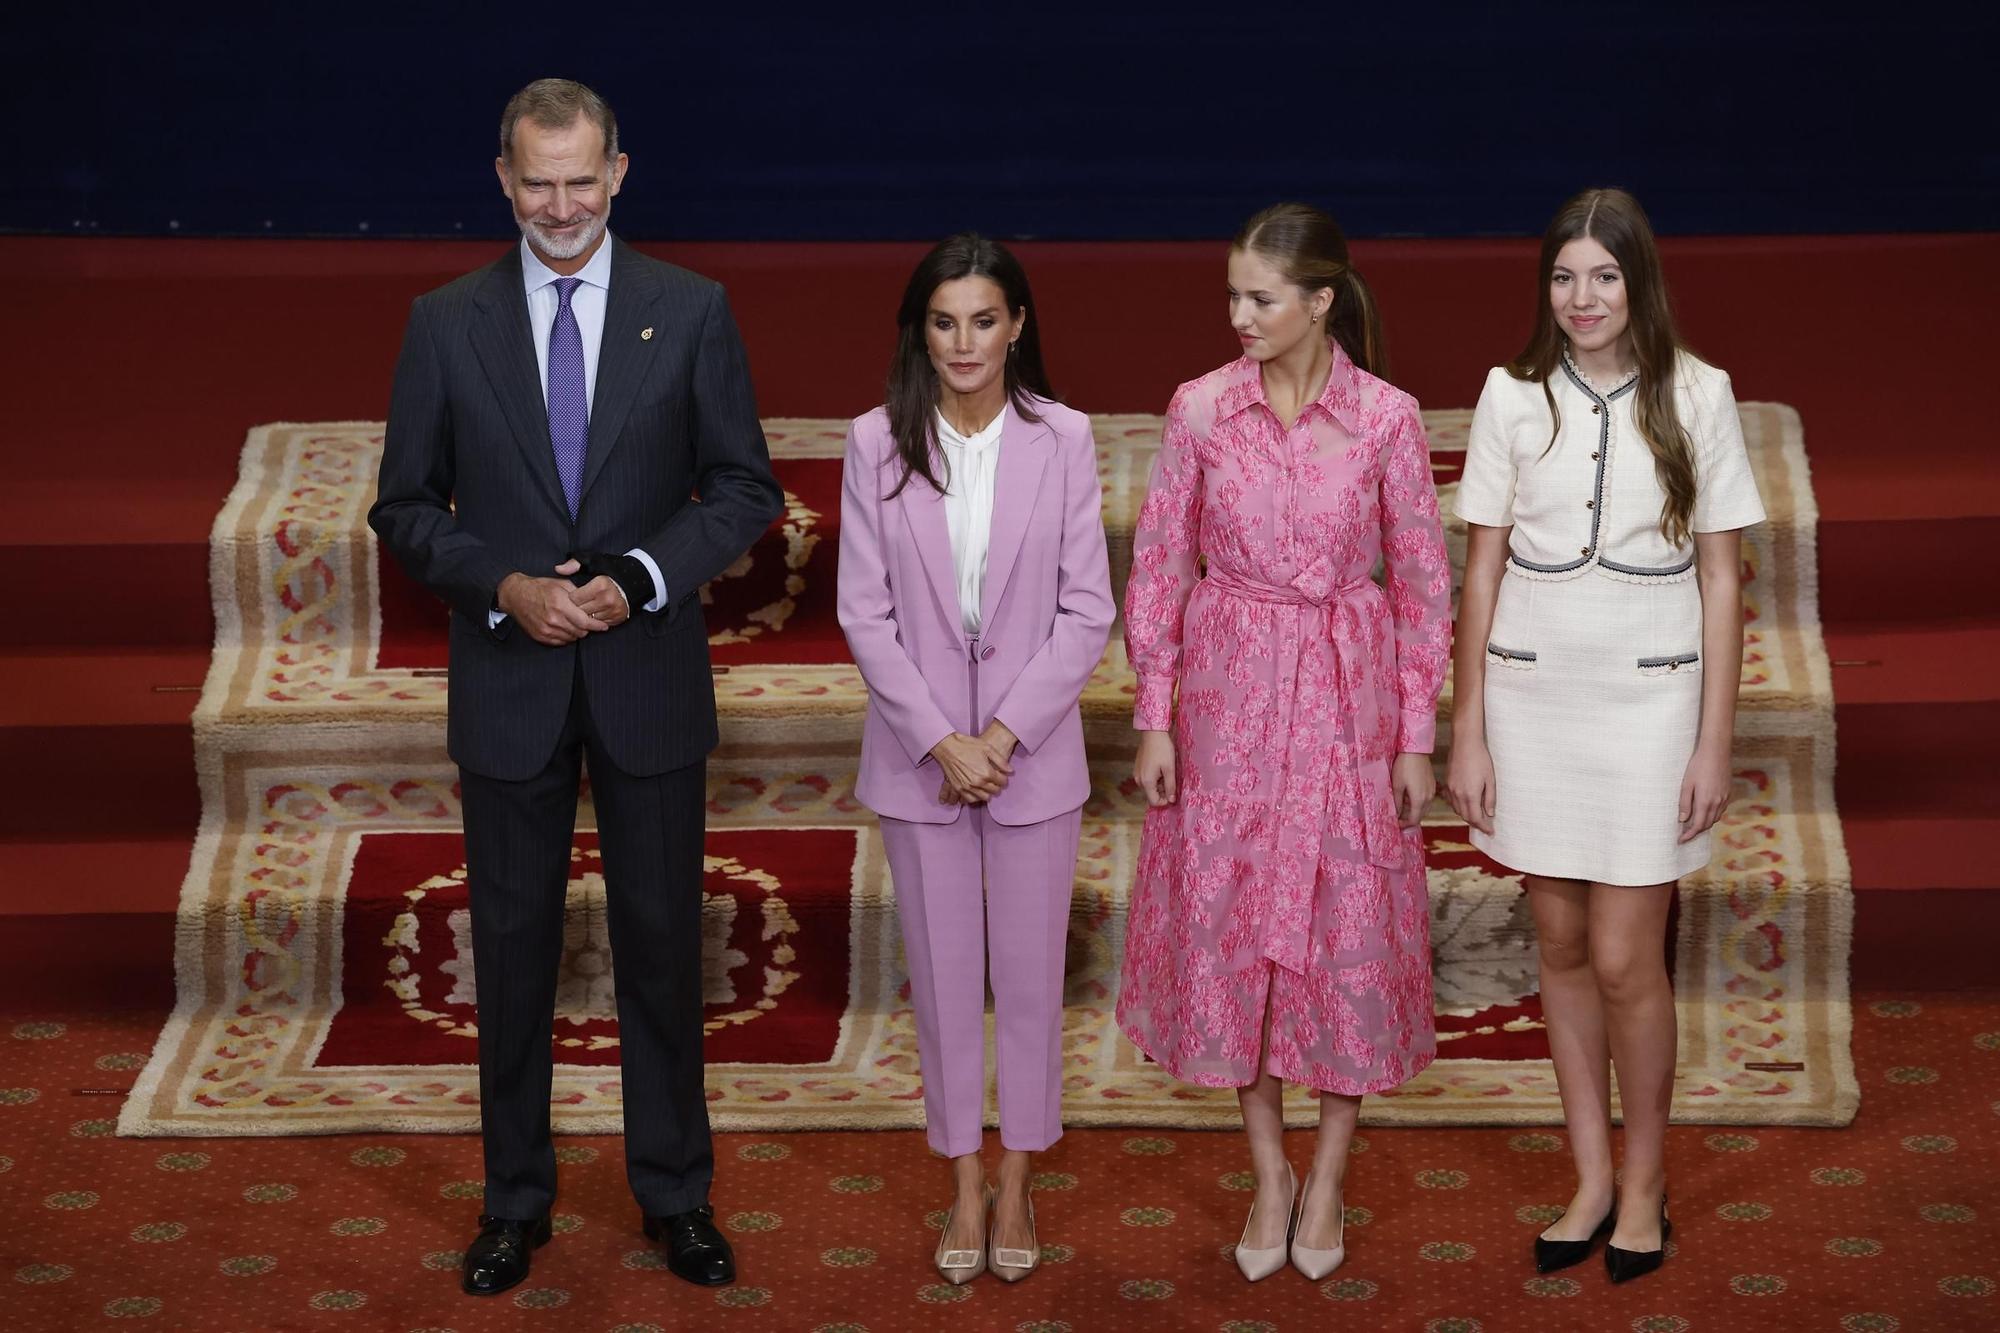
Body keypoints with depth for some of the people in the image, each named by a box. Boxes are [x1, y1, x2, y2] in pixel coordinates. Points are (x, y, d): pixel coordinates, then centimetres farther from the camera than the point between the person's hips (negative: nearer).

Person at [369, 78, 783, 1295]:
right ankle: (516, 1201, 25)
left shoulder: (693, 312, -2)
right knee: (514, 943, 10)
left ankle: (675, 1192, 24)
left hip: (649, 678, 0)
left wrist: (640, 579, -15)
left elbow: (746, 489, -1)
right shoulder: (447, 323, -1)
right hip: (509, 685, 1)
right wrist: (504, 588, -15)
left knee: (663, 940, 9)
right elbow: (407, 506, 2)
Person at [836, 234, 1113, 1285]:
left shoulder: (1062, 440, -5)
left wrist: (1006, 732, -13)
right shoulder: (879, 444, -4)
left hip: (1032, 752, 0)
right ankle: (964, 1185, 24)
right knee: (942, 972, 10)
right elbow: (864, 610, -4)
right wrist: (938, 740, -12)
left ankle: (1015, 1183, 25)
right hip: (918, 753, 0)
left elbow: (1087, 608, -5)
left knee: (1029, 970, 9)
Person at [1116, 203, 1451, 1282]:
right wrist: (1154, 718, -2)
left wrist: (1416, 736, -3)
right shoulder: (1200, 410, -4)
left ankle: (1329, 1175, 22)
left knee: (1351, 927, 4)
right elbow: (1158, 568, 1)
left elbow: (1422, 583, -1)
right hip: (1227, 695, 1)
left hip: (1347, 696, -1)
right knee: (1229, 921, 6)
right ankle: (1268, 1173, 23)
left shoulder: (1387, 418, -7)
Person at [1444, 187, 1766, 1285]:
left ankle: (1645, 1183, 18)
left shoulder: (1695, 396, -3)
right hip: (1531, 698, 2)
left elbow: (1720, 577, 0)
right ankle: (1591, 1182, 23)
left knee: (1625, 959, -2)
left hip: (1649, 700, -2)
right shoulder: (1513, 397, 0)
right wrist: (1466, 731, 1)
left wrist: (1715, 740, -3)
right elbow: (1481, 571, 3)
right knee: (1562, 949, 10)